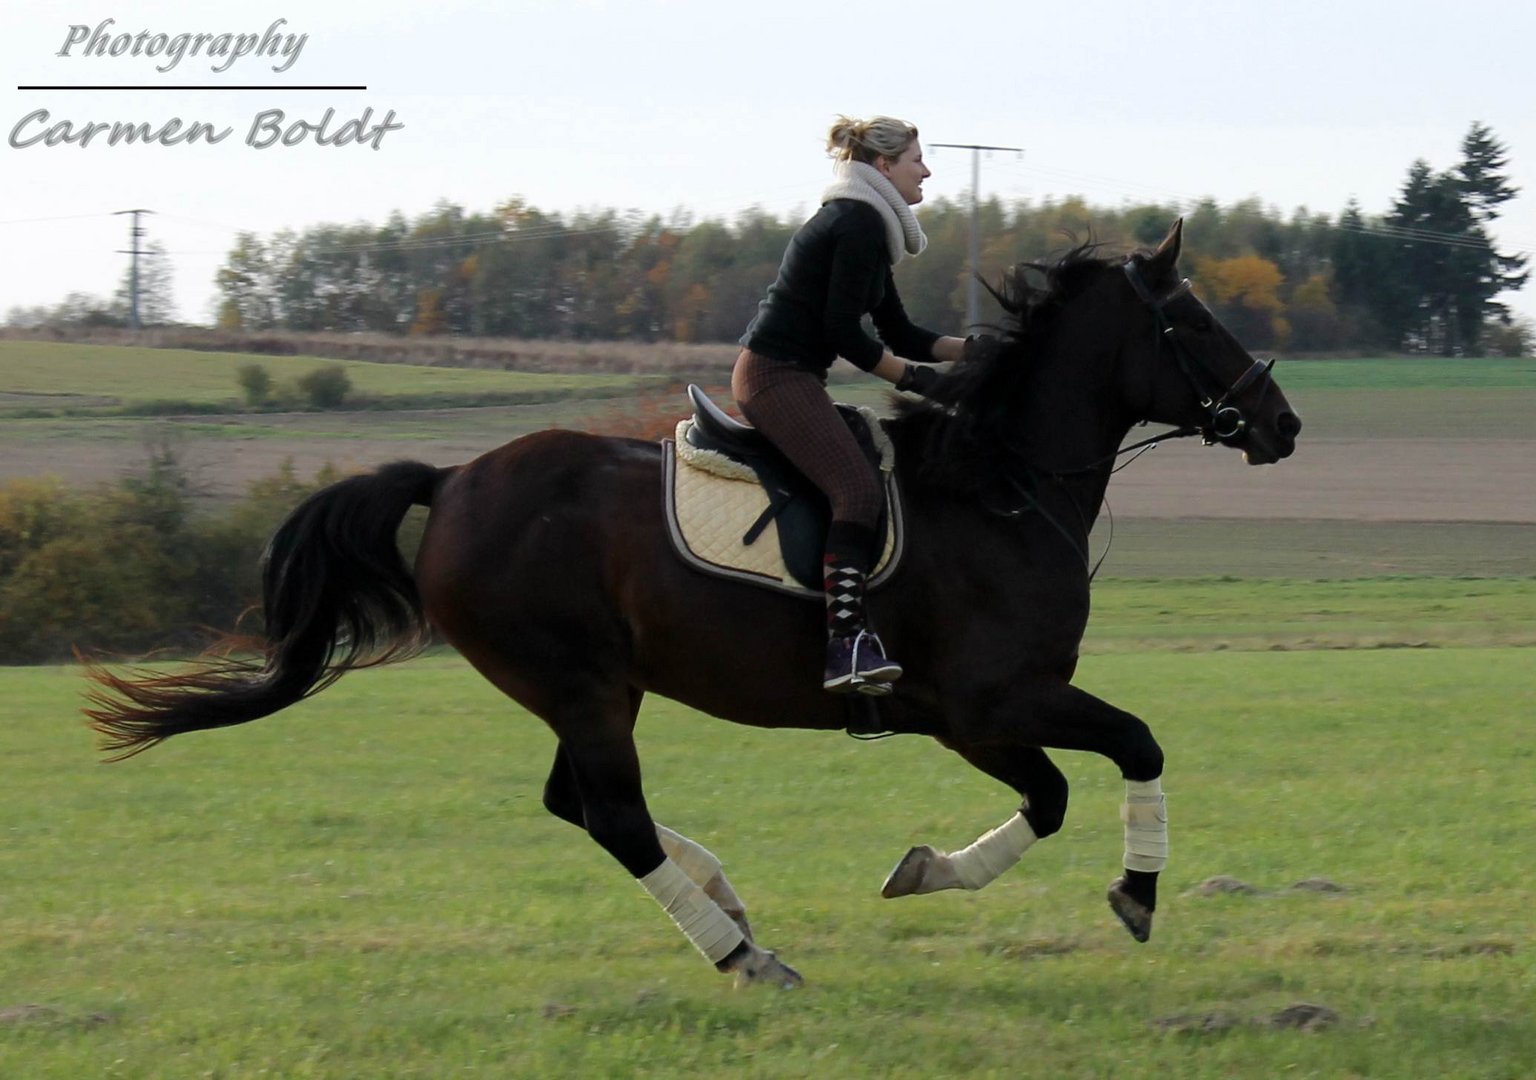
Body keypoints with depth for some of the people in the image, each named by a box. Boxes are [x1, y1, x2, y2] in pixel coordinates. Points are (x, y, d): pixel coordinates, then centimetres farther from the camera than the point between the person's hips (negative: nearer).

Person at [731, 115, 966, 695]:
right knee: (858, 490, -24)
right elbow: (844, 332, -17)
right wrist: (916, 378, -9)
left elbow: (900, 333, 23)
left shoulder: (866, 224, 20)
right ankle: (845, 642, -36)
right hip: (777, 377, -11)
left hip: (785, 376, 11)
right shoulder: (860, 223, -12)